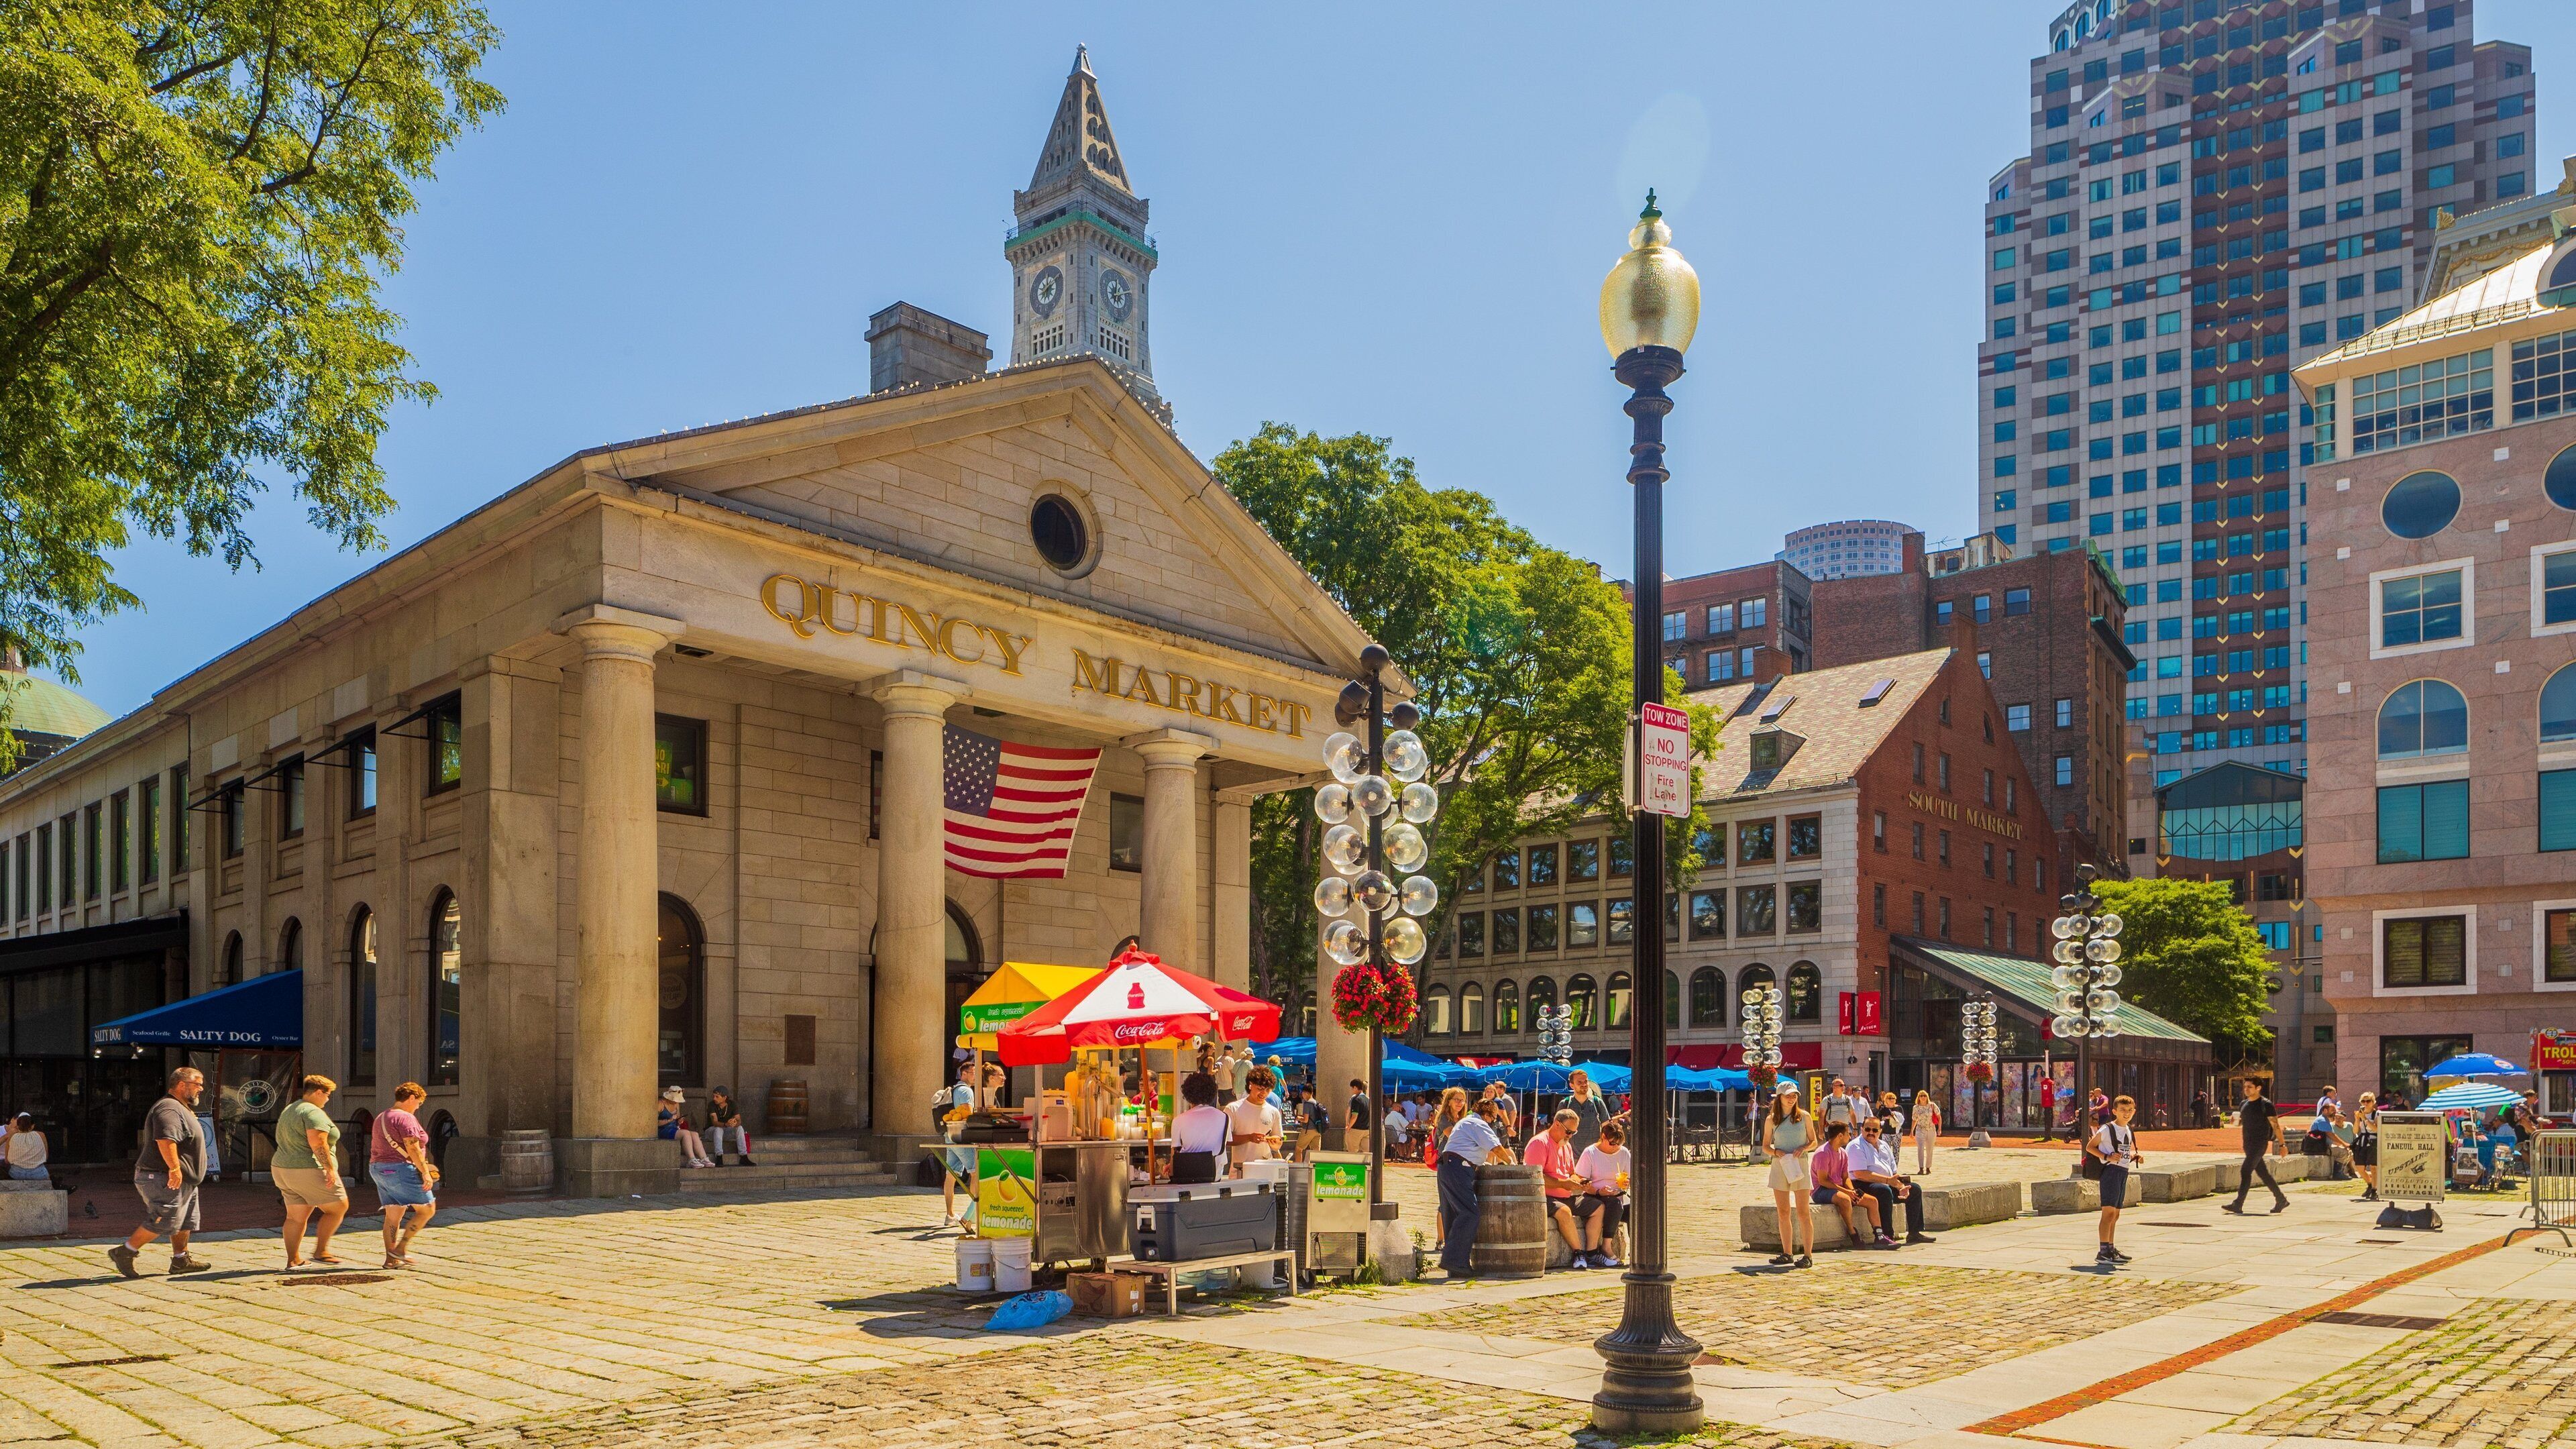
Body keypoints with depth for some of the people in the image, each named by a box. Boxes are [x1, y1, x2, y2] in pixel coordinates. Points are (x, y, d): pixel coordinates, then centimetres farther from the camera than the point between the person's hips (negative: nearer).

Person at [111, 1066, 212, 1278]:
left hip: (183, 1180, 11)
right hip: (164, 1178, -11)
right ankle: (124, 1252, 0)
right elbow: (165, 1139, -31)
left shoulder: (181, 1109, 19)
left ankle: (181, 1260, 20)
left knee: (185, 1221, 14)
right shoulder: (169, 1109, -18)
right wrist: (175, 1168, -32)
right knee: (164, 1221, -10)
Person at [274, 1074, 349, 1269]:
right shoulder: (314, 1113, -15)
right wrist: (330, 1169, -23)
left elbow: (285, 1142, 23)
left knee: (296, 1216, 12)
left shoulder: (289, 1110, 17)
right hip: (309, 1171, -9)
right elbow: (318, 1144, -25)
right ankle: (320, 1252, 3)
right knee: (338, 1206, 3)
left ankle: (293, 1260, 12)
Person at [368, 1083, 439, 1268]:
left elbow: (376, 1149, 21)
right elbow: (413, 1148, -20)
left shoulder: (381, 1117, 17)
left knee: (393, 1215, 12)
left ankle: (391, 1259, 11)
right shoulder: (406, 1118, -14)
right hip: (400, 1170, -10)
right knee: (427, 1209, -2)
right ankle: (400, 1249, -5)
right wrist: (425, 1172, -20)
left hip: (379, 1170, 10)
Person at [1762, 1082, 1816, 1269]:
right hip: (1779, 1166, 2)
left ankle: (1808, 1255, -3)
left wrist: (1803, 1148, -13)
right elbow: (1765, 1146, 9)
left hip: (1800, 1165, -2)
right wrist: (1776, 1152, -12)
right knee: (1783, 1213, 6)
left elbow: (1814, 1142, 8)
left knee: (1803, 1212, -5)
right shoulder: (1771, 1120, 6)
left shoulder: (1804, 1117, 4)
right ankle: (1787, 1254, 14)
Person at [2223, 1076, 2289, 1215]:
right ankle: (2281, 1200, 27)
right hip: (2248, 1143, 8)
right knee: (2263, 1173, 14)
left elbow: (2276, 1126, -8)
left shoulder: (2266, 1104, -9)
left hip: (2259, 1143, -8)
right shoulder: (2244, 1104, 12)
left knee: (2245, 1171, -14)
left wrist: (2282, 1145, -9)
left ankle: (2238, 1205, -15)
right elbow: (2241, 1123, 24)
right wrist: (2236, 1121, 0)